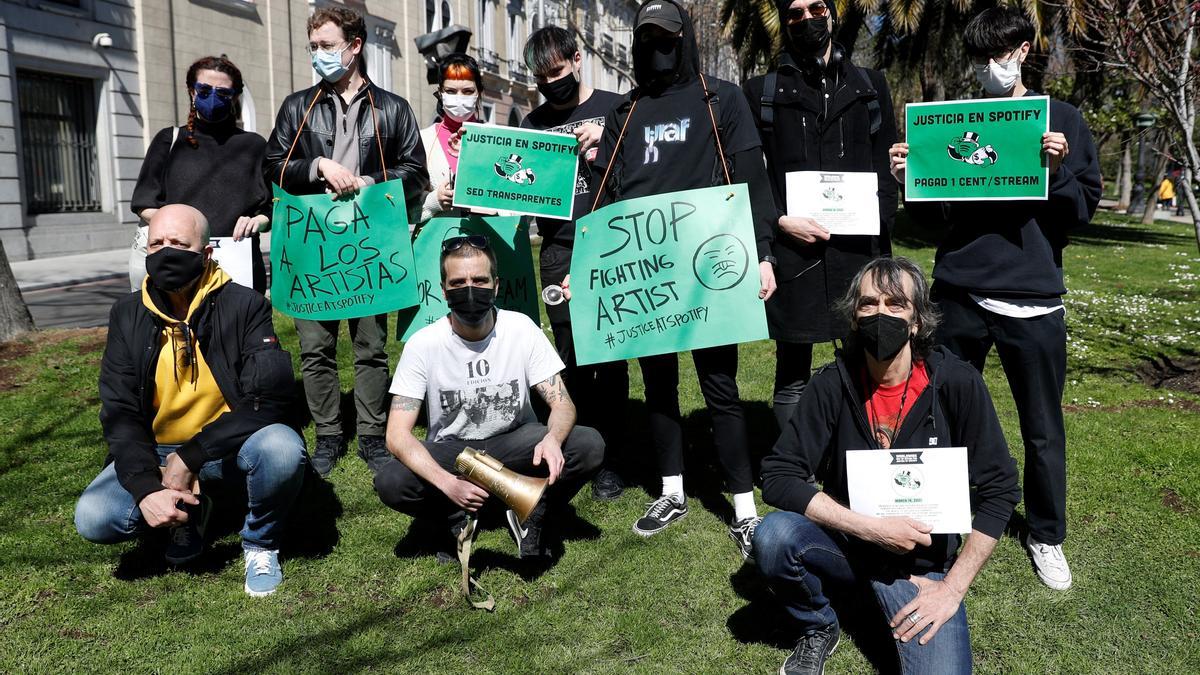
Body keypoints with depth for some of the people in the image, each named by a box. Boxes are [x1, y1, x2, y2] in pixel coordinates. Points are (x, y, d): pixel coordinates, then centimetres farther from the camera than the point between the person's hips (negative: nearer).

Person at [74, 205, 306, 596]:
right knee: (93, 518, -20)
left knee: (283, 449, -35)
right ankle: (188, 514, 12)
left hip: (230, 446, -3)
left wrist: (191, 457, -26)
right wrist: (146, 489, -22)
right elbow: (119, 414, -6)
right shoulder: (127, 316, -2)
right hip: (157, 451, 3)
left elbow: (268, 399, -21)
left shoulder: (244, 306, -13)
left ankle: (261, 544, -3)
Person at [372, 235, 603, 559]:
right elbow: (397, 434, -19)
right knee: (390, 482, -30)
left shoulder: (522, 329, -12)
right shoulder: (423, 344, -16)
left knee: (589, 445, -26)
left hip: (515, 441, 1)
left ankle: (531, 521, 0)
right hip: (450, 451, -1)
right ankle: (456, 521, 2)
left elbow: (562, 402, -12)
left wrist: (552, 439, -37)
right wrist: (446, 483, -37)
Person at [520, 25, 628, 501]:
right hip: (559, 253, 3)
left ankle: (607, 458, 10)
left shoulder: (614, 108, 5)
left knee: (610, 356, 2)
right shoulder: (534, 124, 14)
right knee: (571, 357, 6)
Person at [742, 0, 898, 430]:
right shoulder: (761, 92, 10)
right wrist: (778, 221, -10)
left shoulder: (870, 85, 16)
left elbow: (886, 167, 12)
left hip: (859, 248, 2)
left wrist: (881, 225, -1)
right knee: (792, 377, 4)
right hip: (793, 251, -1)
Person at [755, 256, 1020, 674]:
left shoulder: (957, 384, -13)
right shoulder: (832, 384, -11)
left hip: (922, 564, -1)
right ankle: (819, 628, 3)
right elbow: (778, 477, -15)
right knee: (773, 536, -28)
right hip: (844, 548, 2)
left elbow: (999, 490, -8)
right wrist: (872, 528, -23)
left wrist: (953, 587, -13)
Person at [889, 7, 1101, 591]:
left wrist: (1058, 168, -15)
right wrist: (909, 179, -6)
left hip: (1032, 300, -1)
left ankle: (1046, 537, 27)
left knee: (1043, 432, 8)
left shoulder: (1062, 120, 6)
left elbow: (1084, 209, 2)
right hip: (959, 295, 2)